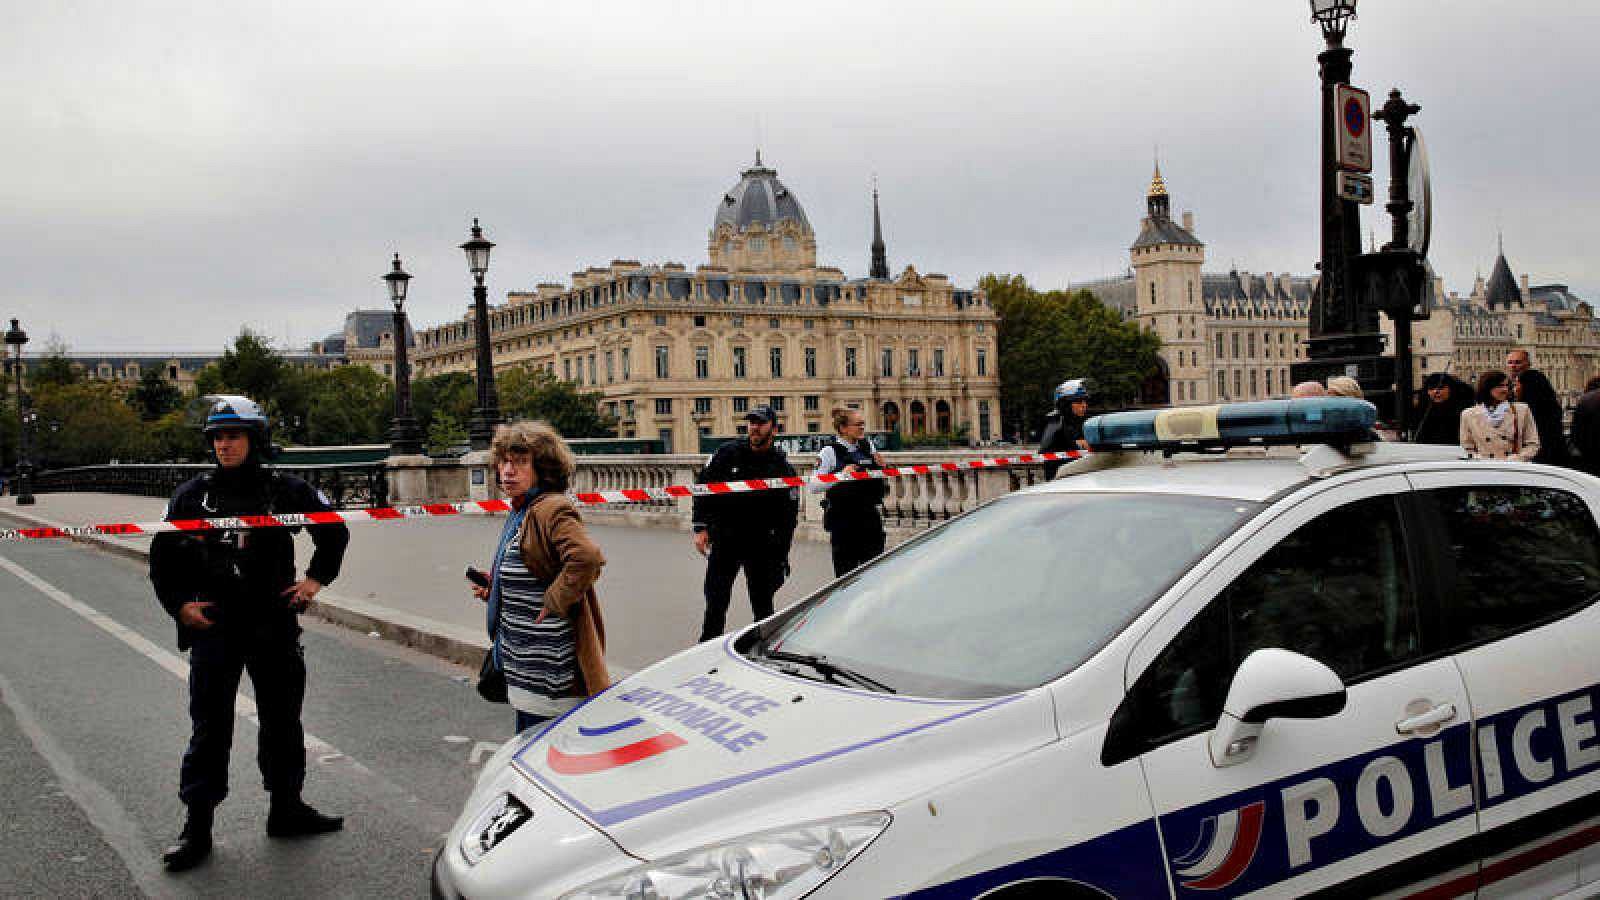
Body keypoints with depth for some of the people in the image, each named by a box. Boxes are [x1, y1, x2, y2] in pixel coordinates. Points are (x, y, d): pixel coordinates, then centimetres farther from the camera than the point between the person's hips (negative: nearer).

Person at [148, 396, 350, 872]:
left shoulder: (285, 490, 0)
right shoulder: (193, 494, 2)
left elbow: (334, 530, 12)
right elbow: (163, 555, 9)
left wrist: (316, 578, 4)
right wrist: (179, 604, -2)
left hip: (274, 624, 1)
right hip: (213, 626, -1)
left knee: (283, 721, 12)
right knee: (210, 727, 2)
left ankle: (287, 808, 27)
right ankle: (197, 827, 12)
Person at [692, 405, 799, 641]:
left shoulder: (783, 468, -2)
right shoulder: (728, 453, 0)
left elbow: (789, 516, 0)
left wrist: (781, 559, -4)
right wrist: (700, 527, -6)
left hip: (761, 544, -1)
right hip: (724, 540, 1)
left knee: (762, 606, 7)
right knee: (716, 604, 3)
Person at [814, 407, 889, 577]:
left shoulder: (868, 445, 9)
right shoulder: (830, 451, -7)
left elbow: (880, 482, 20)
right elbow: (814, 486, -13)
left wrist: (880, 466, 0)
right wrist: (841, 475, -23)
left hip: (869, 515, 5)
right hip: (842, 517, -5)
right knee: (846, 570, 2)